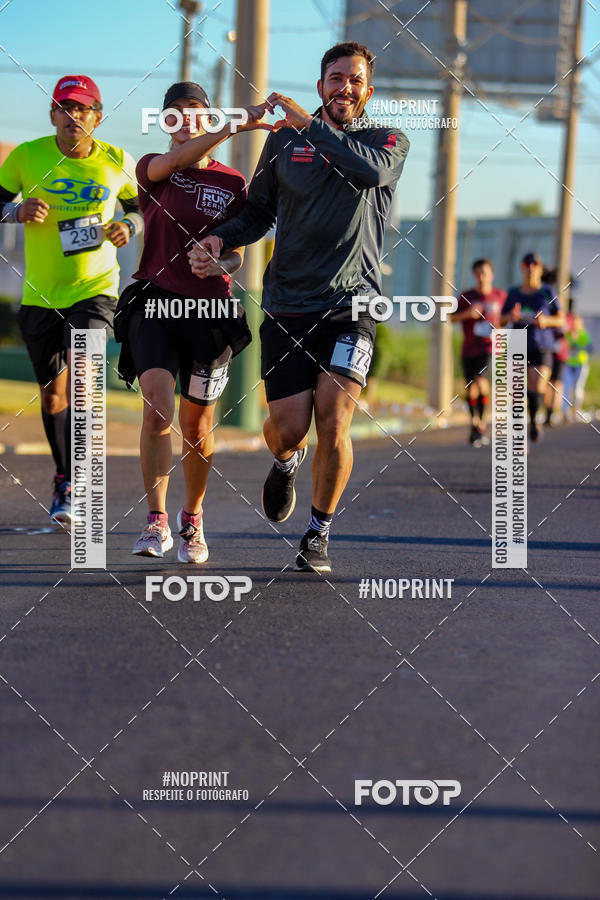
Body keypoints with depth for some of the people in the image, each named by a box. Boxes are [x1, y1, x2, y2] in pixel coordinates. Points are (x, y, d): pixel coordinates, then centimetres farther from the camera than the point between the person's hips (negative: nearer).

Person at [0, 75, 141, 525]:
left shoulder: (117, 162, -2)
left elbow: (141, 208, 13)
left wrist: (127, 226, -9)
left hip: (95, 288, -2)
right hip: (40, 295, 2)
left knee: (79, 373, -22)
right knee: (53, 391, 12)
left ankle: (71, 485, -21)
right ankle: (64, 475, 33)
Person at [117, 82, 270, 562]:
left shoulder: (232, 183, 8)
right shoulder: (153, 169, 5)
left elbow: (237, 254, 10)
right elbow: (176, 159, -19)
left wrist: (222, 263, -15)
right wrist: (234, 128, -31)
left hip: (209, 307, 1)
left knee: (197, 423, 7)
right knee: (158, 407, -20)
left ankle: (193, 520, 27)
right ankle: (156, 522, -16)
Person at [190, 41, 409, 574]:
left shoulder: (388, 141, 5)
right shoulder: (284, 140, 11)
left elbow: (373, 169, -20)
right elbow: (258, 213, 21)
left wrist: (309, 124, -16)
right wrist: (219, 240, 1)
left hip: (352, 304, -2)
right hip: (287, 304, 2)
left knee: (333, 422, -14)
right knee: (289, 427, -5)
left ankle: (319, 534, 7)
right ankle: (286, 463, 34)